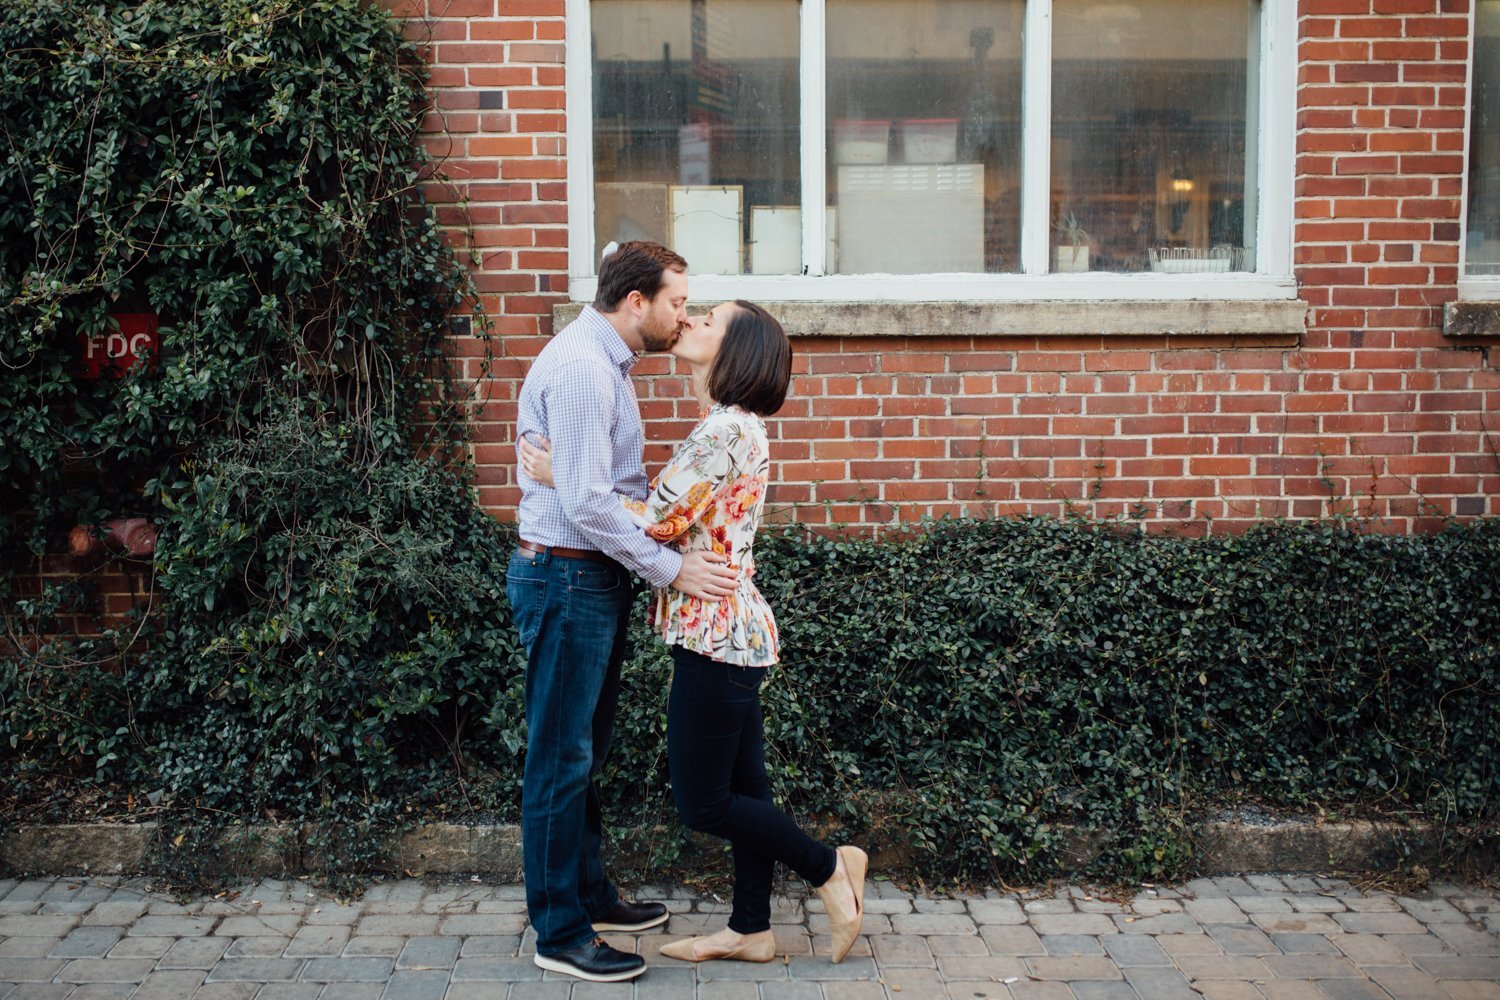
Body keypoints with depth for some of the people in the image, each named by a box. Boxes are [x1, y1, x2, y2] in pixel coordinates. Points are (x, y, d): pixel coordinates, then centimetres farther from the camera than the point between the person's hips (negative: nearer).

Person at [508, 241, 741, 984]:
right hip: (567, 579, -11)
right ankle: (559, 934, 8)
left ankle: (588, 896, 31)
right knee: (561, 759, -2)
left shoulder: (602, 363, 15)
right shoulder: (579, 368, -19)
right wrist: (671, 568, -20)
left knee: (585, 752, 18)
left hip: (594, 579, 11)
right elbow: (586, 502, -25)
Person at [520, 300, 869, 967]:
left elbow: (659, 520, -21)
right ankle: (751, 930, 25)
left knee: (701, 802, 0)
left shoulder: (725, 429, -18)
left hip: (715, 634, -10)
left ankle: (829, 867, 14)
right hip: (731, 633, 10)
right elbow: (681, 519, 10)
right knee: (741, 785, 15)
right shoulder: (731, 425, 13)